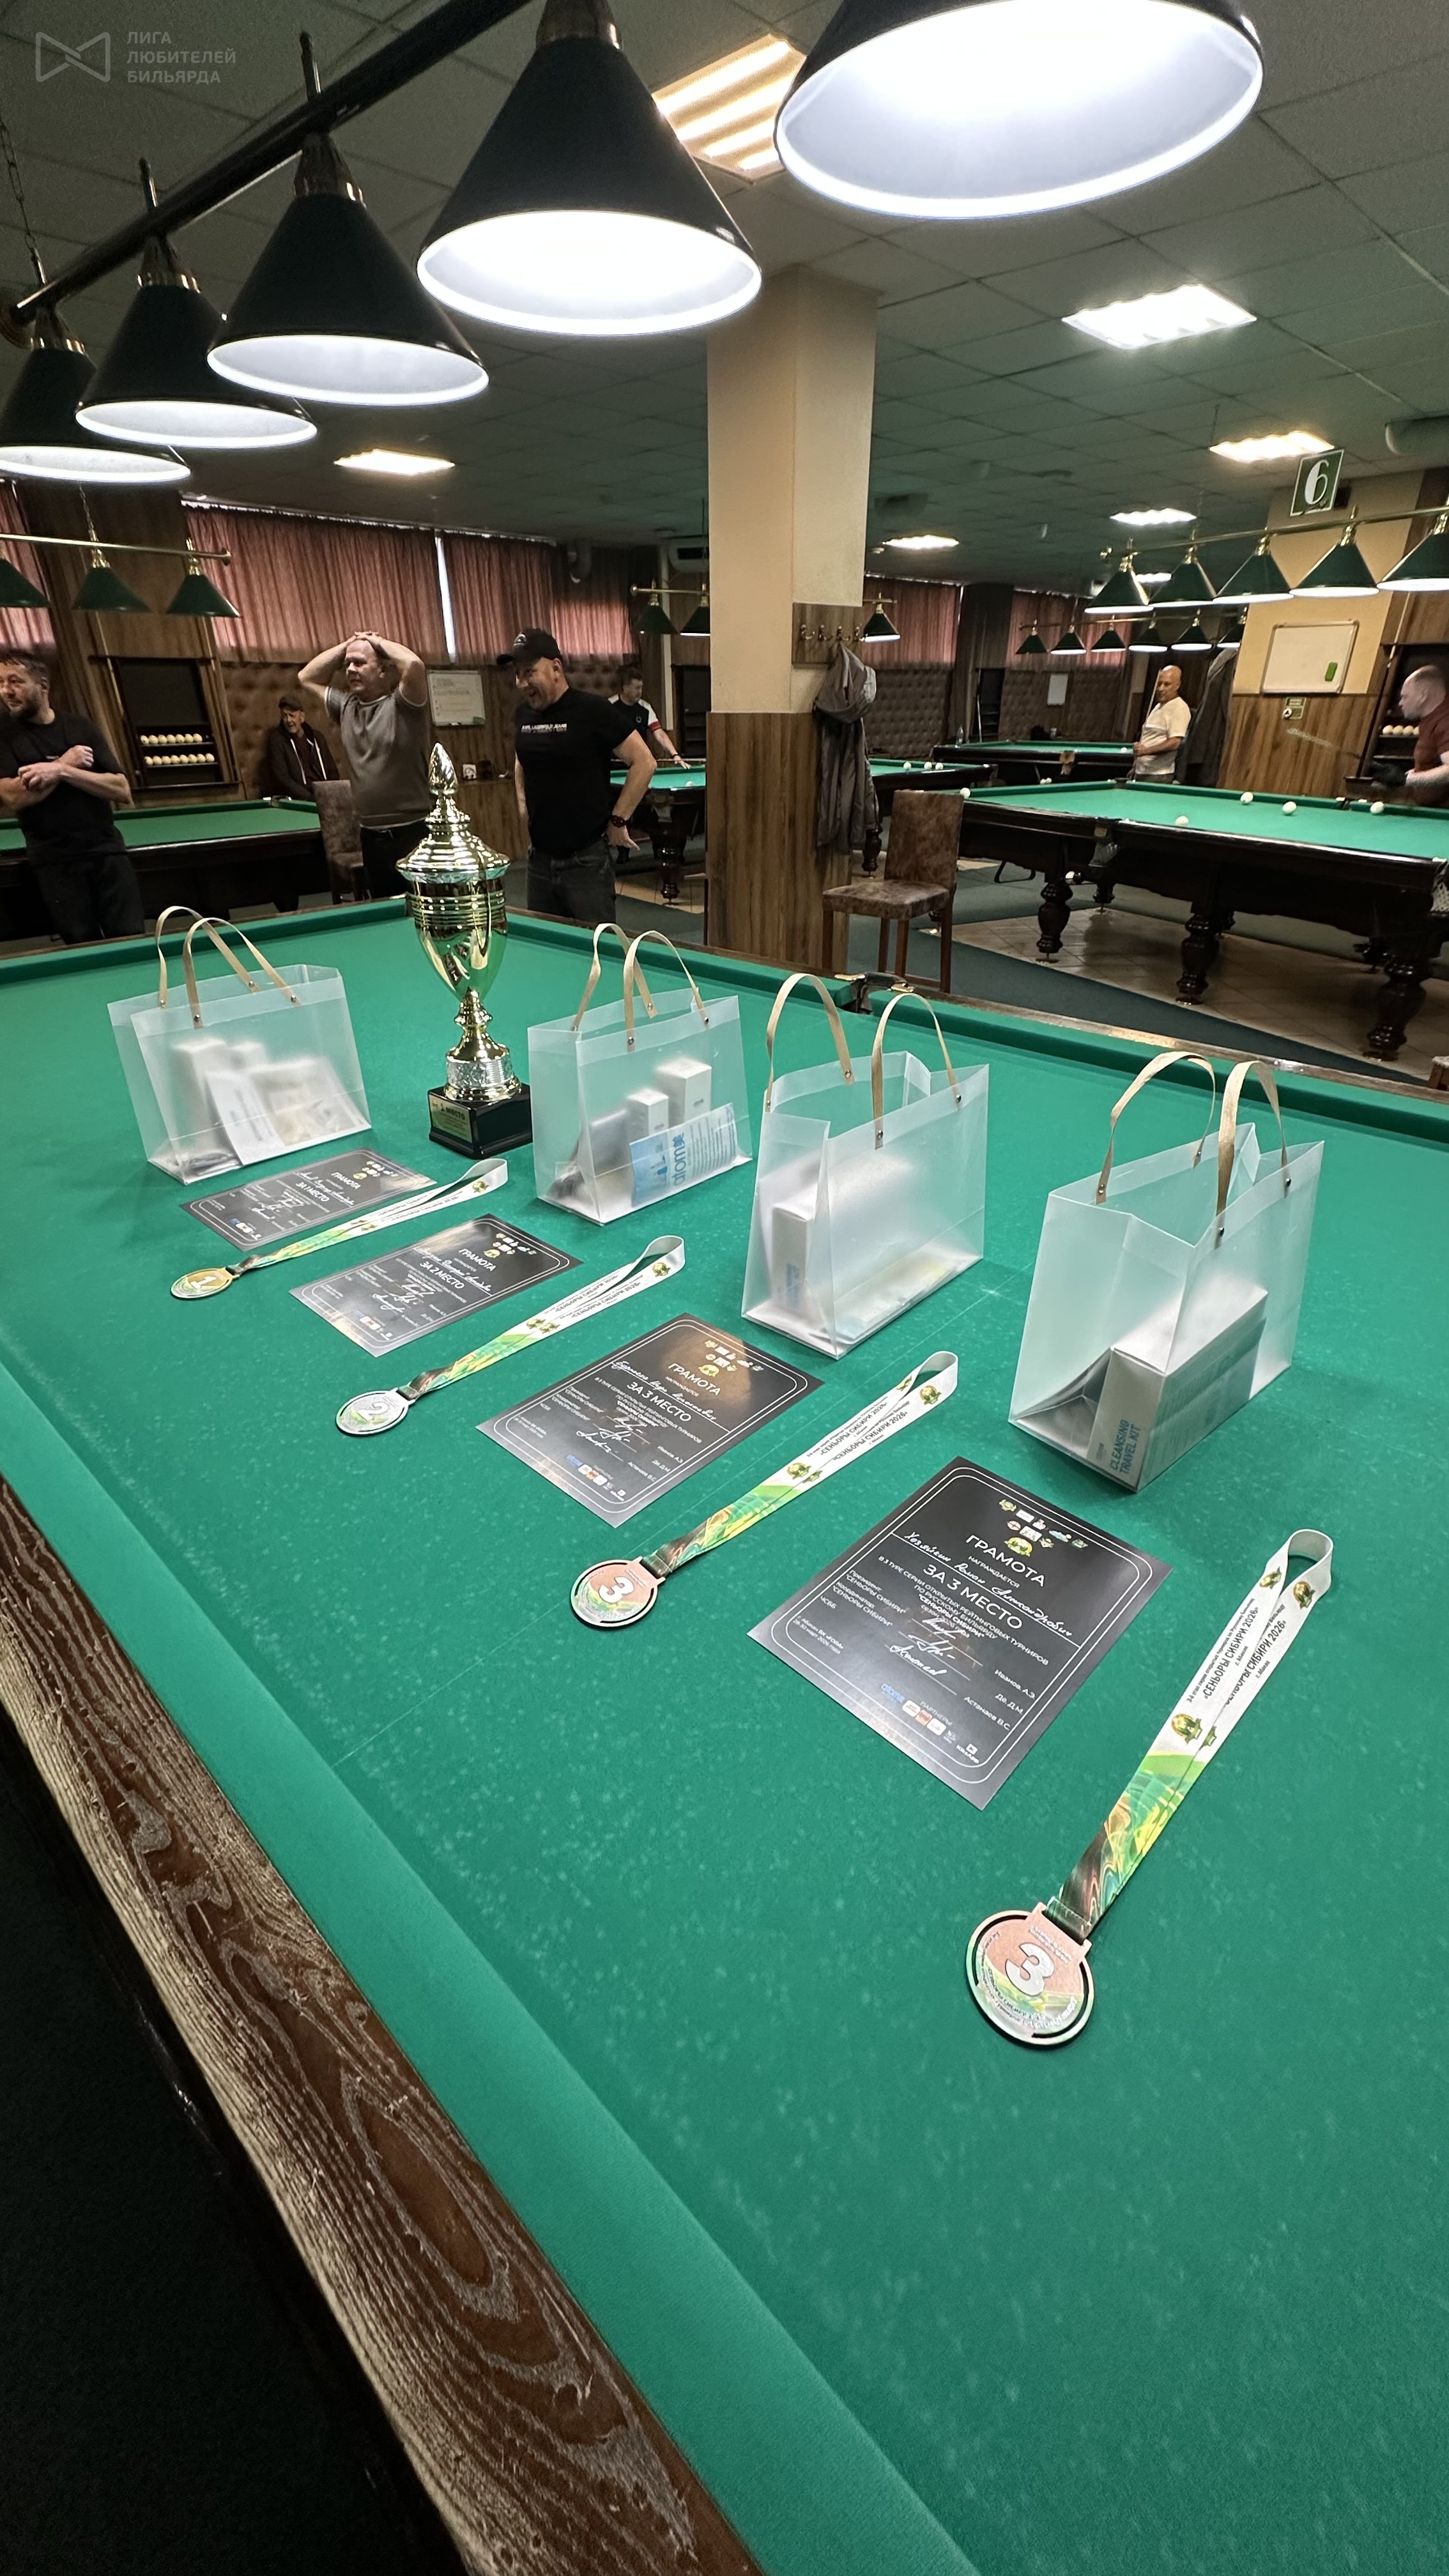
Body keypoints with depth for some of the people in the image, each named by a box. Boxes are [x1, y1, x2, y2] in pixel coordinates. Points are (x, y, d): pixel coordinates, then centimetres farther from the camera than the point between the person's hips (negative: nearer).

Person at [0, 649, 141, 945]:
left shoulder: (81, 727, 7)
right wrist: (66, 763, -11)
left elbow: (123, 791, -2)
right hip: (55, 863, -1)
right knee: (83, 947, -1)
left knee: (133, 940, -2)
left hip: (107, 852, 1)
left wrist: (63, 772, -15)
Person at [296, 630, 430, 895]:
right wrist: (346, 645, 16)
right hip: (371, 836, 7)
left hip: (415, 833, -7)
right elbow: (307, 677, 27)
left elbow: (414, 665, -24)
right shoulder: (346, 707, 14)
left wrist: (379, 642, -5)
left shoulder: (402, 705, -5)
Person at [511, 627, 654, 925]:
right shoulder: (524, 714, 9)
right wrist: (523, 807, 14)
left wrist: (617, 820, -10)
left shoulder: (592, 710, -10)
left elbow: (644, 763, -10)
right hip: (539, 858, 6)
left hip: (586, 860, -6)